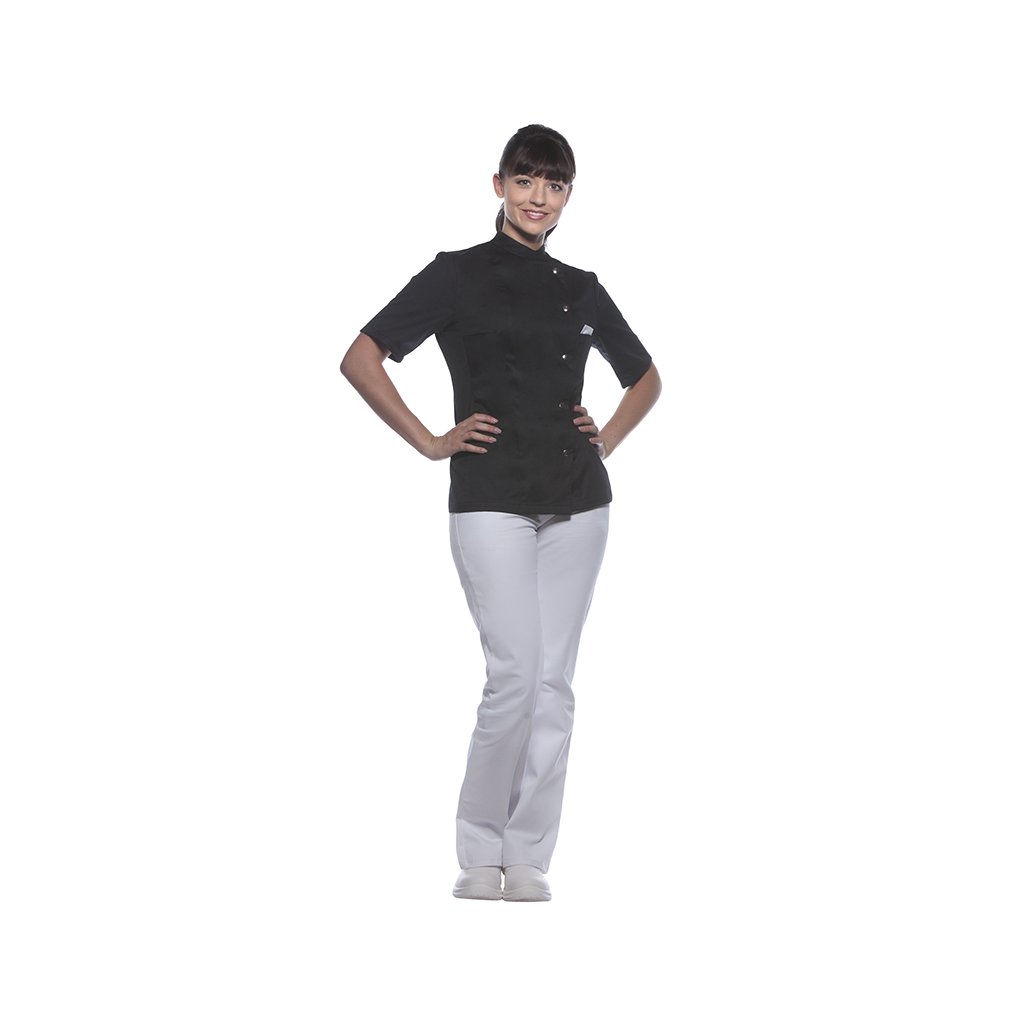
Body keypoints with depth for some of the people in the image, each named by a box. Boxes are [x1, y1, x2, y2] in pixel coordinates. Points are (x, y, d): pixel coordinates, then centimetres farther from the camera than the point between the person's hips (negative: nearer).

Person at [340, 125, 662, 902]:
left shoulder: (581, 289, 12)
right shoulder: (459, 275, 0)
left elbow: (645, 376, 27)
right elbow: (362, 359, -5)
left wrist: (610, 439, 11)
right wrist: (428, 443, -7)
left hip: (577, 503, 4)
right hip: (491, 501, -4)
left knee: (555, 683, 3)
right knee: (515, 674, -12)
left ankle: (528, 859, 10)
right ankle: (480, 851, 5)